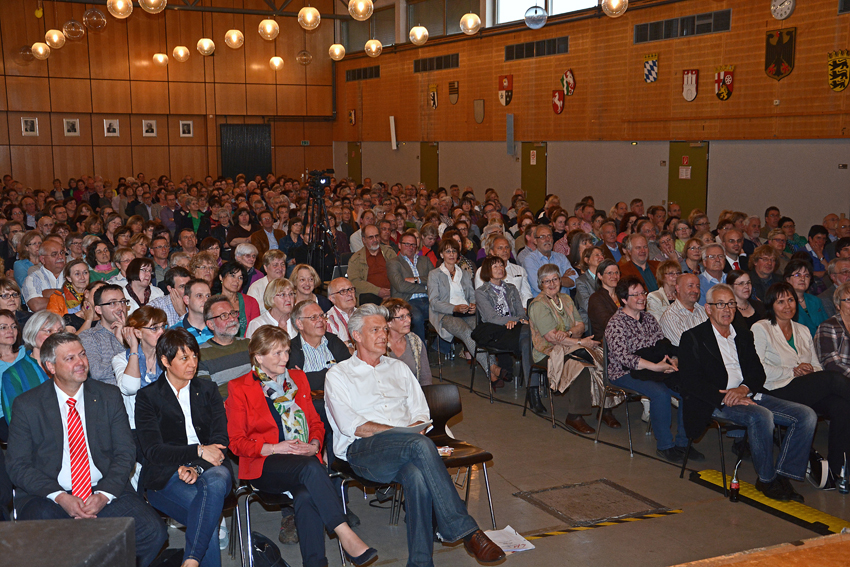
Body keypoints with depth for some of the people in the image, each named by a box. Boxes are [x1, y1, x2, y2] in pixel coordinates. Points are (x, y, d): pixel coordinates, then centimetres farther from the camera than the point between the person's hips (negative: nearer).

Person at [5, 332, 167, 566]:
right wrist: (60, 498, -16)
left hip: (104, 490, 2)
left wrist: (104, 495, -13)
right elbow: (18, 465, -1)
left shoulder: (109, 396, 8)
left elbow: (125, 453, 5)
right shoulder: (27, 405, 3)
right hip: (48, 495, -1)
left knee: (153, 532, -23)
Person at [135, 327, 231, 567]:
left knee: (215, 482, -36)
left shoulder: (207, 390, 17)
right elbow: (153, 451, -5)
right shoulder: (147, 397, 7)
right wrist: (198, 451, -18)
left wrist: (198, 468, -15)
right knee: (206, 513, -33)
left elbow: (220, 439, 6)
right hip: (166, 476, -2)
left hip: (207, 469, 2)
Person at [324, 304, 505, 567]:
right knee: (421, 445, -37)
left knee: (417, 475, -37)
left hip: (405, 451, 4)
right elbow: (351, 426, -3)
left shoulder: (399, 368, 27)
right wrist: (403, 431, -11)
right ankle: (467, 532, -36)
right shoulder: (338, 375, 12)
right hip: (362, 450, -3)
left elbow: (421, 412, 20)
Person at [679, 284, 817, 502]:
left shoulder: (744, 336, 22)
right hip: (717, 402, -6)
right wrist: (725, 398, -20)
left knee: (806, 415, -11)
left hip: (749, 395, 7)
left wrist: (744, 389, -12)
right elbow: (692, 382, -8)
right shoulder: (693, 338, 2)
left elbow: (758, 372, 12)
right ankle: (766, 479, -14)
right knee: (762, 416, -33)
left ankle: (783, 475, -8)